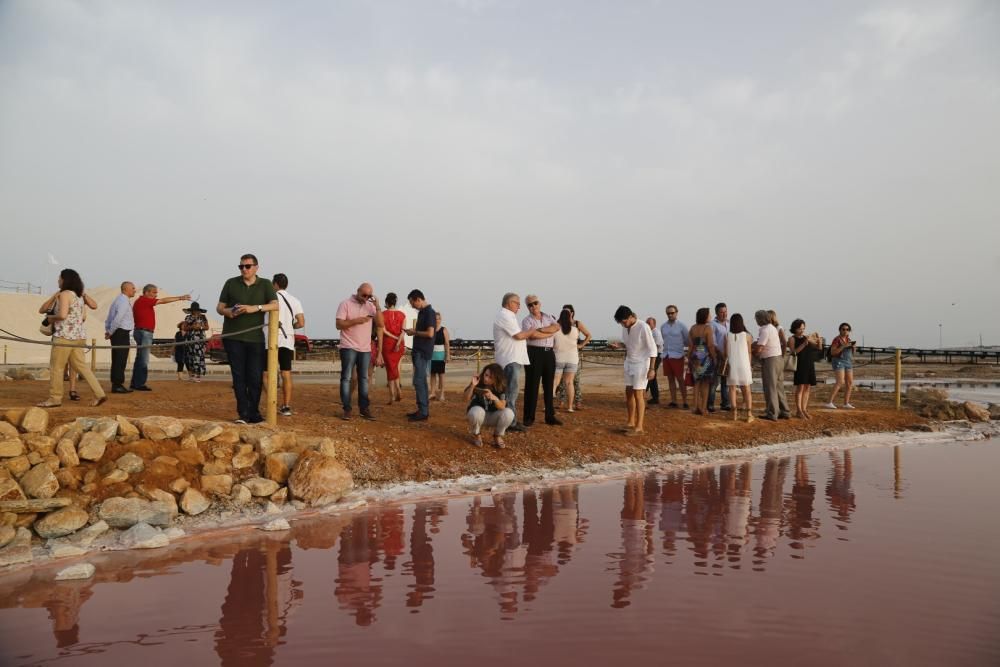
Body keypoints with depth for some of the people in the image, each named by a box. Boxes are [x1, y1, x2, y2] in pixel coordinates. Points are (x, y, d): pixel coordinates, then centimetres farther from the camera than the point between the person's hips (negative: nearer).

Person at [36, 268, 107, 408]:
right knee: (80, 366, 8)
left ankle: (55, 398, 7)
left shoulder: (64, 294, -9)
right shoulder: (78, 295, 18)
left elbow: (62, 315, -20)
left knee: (56, 367, 1)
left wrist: (51, 317, -2)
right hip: (78, 336, 9)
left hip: (64, 336, -9)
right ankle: (99, 394, 0)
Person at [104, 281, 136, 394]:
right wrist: (110, 332, -12)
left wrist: (108, 331, 15)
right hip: (122, 333, -10)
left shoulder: (119, 300, 18)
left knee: (117, 360, 12)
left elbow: (110, 317, 20)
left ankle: (116, 384, 17)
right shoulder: (124, 301, -14)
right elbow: (117, 319, -22)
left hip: (117, 333, 10)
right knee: (120, 360, -8)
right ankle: (117, 385, -7)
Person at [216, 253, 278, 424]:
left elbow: (275, 305, -10)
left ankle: (254, 413, 11)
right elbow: (219, 307, 12)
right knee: (239, 376, 0)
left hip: (255, 338, 0)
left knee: (255, 377, 0)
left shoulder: (265, 284, 6)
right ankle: (243, 414, 2)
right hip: (233, 337, 0)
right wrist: (227, 311, -12)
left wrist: (254, 308, -24)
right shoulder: (231, 283, 8)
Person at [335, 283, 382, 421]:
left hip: (365, 348, 4)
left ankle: (364, 408, 14)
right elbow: (339, 324, -9)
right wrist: (355, 321, -20)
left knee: (364, 379, 8)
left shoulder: (371, 306, 7)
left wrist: (377, 307, -10)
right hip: (349, 347, -4)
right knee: (346, 378, -2)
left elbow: (380, 324, -1)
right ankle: (347, 409, 1)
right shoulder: (346, 304, -3)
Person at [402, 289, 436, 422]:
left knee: (418, 381, -10)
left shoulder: (429, 312, -14)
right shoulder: (421, 312, 14)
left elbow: (430, 333, -21)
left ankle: (423, 413, -7)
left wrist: (414, 332, -11)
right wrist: (412, 331, 7)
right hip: (419, 351, 10)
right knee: (421, 381, 12)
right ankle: (423, 410, 17)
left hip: (423, 352, -10)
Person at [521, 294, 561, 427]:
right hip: (534, 353, -4)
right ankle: (529, 417, 4)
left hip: (549, 353, 5)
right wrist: (550, 332, -8)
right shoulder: (527, 320, -2)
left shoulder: (548, 317, 13)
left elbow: (557, 327, -7)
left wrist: (541, 329, -15)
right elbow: (533, 335, -19)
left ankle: (550, 416, 15)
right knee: (532, 386, -2)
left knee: (549, 386, 8)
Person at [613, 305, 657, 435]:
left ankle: (639, 427, -2)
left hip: (641, 364, -7)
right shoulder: (625, 328, 1)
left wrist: (652, 368, -20)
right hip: (629, 363, 7)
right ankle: (631, 422, 23)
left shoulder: (643, 327, -19)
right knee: (629, 393, 10)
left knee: (638, 395, -6)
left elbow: (652, 348, -17)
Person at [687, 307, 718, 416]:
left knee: (697, 382, 12)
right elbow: (710, 345, -14)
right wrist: (715, 358, -7)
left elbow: (690, 345, 3)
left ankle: (696, 407, 11)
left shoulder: (693, 328, 4)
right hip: (706, 357, -5)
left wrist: (689, 358, 9)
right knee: (705, 383, 2)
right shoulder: (708, 328, -11)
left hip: (695, 357, 5)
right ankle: (703, 408, 2)